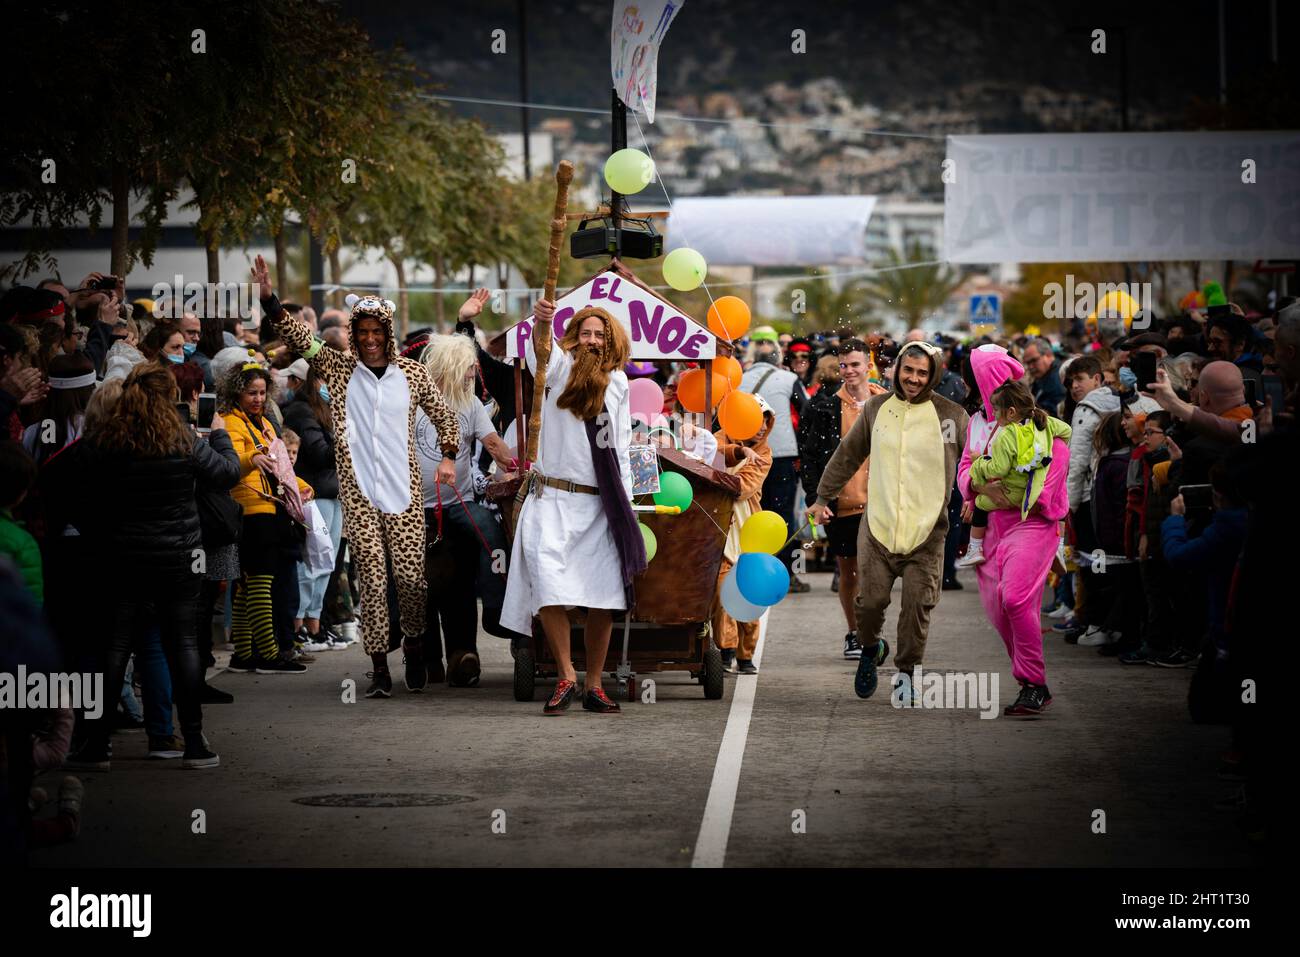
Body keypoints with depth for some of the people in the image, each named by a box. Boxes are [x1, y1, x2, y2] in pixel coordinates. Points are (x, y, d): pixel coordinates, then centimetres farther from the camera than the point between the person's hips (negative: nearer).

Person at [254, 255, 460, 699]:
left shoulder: (412, 373, 7)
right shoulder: (339, 369, 5)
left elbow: (444, 415, 16)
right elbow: (299, 338, -4)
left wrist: (448, 457, 3)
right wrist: (269, 299, -15)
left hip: (405, 494, 0)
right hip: (358, 496, 0)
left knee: (412, 577, -1)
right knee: (372, 582, -2)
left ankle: (413, 644, 25)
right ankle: (379, 667, 3)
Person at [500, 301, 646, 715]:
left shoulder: (617, 382, 13)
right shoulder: (561, 368, 2)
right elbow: (542, 353, -22)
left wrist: (626, 504, 13)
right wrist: (541, 323, -44)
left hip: (601, 506, 4)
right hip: (554, 499, -4)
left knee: (604, 602, 1)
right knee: (550, 588, -19)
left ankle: (593, 686, 12)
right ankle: (566, 678, -7)